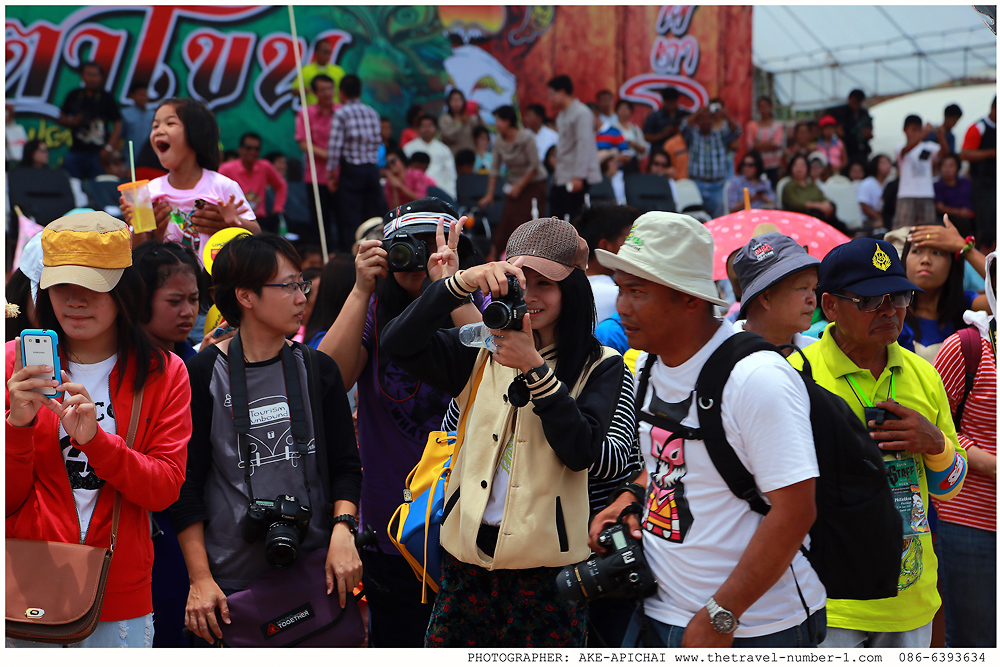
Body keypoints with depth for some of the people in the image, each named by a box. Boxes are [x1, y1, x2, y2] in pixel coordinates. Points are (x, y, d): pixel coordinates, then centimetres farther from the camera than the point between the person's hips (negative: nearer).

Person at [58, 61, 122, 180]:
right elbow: (62, 118, 19)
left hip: (98, 152, -3)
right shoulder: (74, 96, 11)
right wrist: (72, 122, -4)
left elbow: (117, 124, 2)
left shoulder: (107, 98, 3)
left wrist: (109, 147, -8)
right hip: (76, 151, 3)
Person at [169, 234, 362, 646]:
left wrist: (342, 531, -9)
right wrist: (200, 579, -8)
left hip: (314, 570, 3)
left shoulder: (317, 370, 7)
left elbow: (346, 465, 8)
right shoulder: (202, 375, -3)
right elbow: (185, 484, -3)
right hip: (231, 581, -3)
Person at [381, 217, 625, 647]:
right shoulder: (482, 355, 9)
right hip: (468, 553, 2)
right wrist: (462, 281, -16)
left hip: (547, 563, -2)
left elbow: (581, 451, -11)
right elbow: (398, 345, -5)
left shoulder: (599, 366, 2)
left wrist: (534, 368, -18)